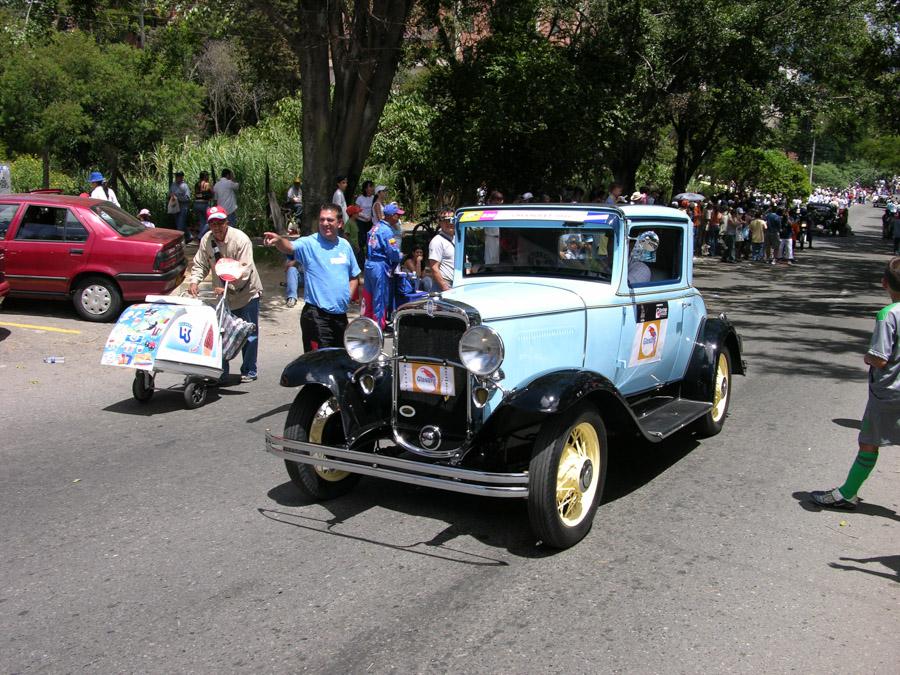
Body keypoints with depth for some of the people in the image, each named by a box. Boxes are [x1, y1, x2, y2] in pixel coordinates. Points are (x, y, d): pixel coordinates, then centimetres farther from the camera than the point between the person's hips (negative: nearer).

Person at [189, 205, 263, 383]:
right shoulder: (206, 240, -5)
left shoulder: (240, 239, -21)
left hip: (246, 293, -5)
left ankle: (249, 371, 16)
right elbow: (200, 265, 4)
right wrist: (194, 281, -15)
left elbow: (244, 270, -24)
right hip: (222, 295, 5)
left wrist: (227, 288, -31)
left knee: (249, 335, 3)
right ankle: (221, 372, 18)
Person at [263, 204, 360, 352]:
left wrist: (348, 295, 5)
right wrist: (279, 240, -51)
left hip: (341, 314, 6)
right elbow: (290, 247, -30)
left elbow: (354, 276, 20)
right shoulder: (310, 243, -8)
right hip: (317, 314, -6)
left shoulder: (344, 245, 9)